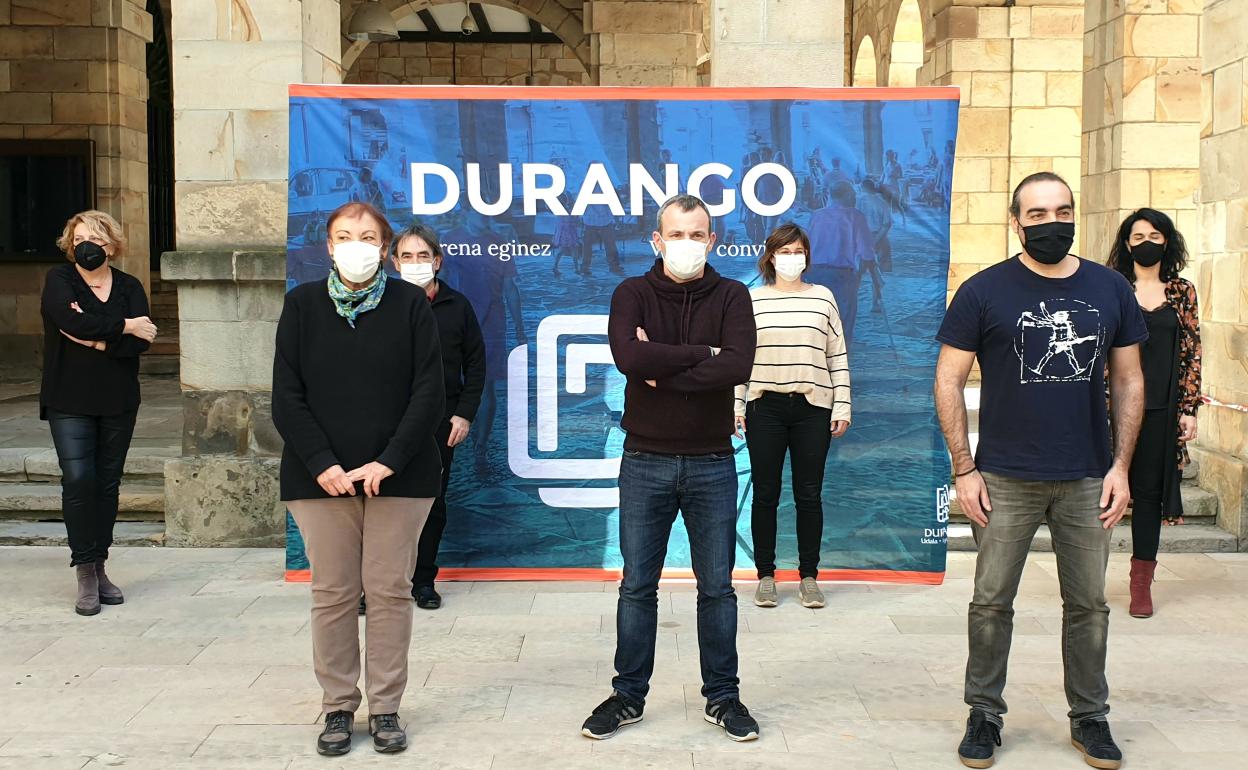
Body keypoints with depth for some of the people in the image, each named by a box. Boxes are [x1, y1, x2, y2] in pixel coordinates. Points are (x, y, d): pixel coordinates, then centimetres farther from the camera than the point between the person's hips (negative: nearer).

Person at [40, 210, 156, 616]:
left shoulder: (129, 287, 7)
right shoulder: (58, 280, 1)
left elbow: (142, 341, -8)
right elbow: (71, 321, -20)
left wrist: (95, 339, -17)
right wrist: (124, 327, -14)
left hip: (118, 402, 3)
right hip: (70, 402, -2)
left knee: (108, 484, 6)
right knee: (78, 479, -13)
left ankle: (99, 567, 17)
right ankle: (85, 572, -5)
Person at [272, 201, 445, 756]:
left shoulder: (410, 304, 0)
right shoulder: (302, 305, 4)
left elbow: (429, 393, -4)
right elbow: (287, 397, 0)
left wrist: (388, 462, -13)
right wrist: (322, 465, -11)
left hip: (398, 477, -1)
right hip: (322, 477, 1)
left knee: (389, 591, 4)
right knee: (332, 594, 5)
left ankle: (385, 708, 15)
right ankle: (338, 707, 17)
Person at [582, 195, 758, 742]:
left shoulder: (731, 297, -1)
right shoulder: (632, 295, -1)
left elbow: (739, 365, -19)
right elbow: (629, 357, -21)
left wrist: (662, 371, -17)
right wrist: (702, 354, -16)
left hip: (712, 464, 0)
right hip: (645, 462, 0)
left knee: (716, 587, 9)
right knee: (637, 587, 9)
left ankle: (722, 696, 23)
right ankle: (629, 696, 22)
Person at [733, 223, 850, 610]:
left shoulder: (823, 297, 7)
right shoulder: (751, 299, 5)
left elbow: (838, 356, 7)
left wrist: (843, 406, 3)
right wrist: (735, 406, 0)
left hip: (813, 408, 1)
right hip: (765, 408, 0)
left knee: (809, 495, 5)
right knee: (765, 494, 4)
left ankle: (809, 577, 15)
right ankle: (766, 576, 14)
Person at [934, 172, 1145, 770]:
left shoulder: (1110, 289, 4)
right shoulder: (983, 291, -4)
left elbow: (1128, 382, 9)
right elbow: (949, 381, -3)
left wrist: (1121, 466, 1)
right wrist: (964, 469, -8)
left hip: (1087, 480, 2)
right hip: (1005, 479, -2)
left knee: (1088, 605, 11)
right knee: (992, 603, 6)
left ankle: (1089, 717, 26)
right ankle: (984, 714, 21)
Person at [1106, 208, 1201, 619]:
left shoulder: (1182, 292, 7)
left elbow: (1191, 353, 6)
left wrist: (1189, 409, 1)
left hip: (1162, 407, 1)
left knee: (1150, 489, 6)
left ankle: (1142, 582, 16)